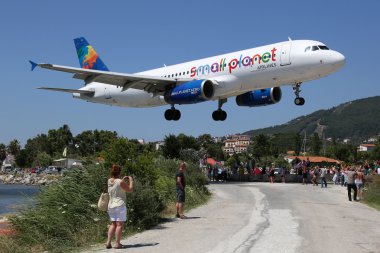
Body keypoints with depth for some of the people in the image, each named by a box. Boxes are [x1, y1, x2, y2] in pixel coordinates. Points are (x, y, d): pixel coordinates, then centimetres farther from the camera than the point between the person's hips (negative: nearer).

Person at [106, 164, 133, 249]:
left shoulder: (109, 181, 6)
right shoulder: (120, 182, -14)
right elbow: (130, 190, -5)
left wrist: (123, 179, 24)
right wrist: (131, 180, 7)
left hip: (111, 206, 7)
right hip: (120, 205, -7)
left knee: (113, 224, 14)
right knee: (119, 225, -3)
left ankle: (108, 242, 7)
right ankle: (118, 244, -4)